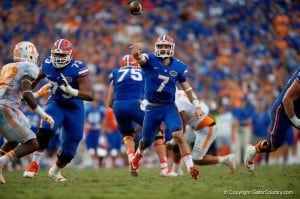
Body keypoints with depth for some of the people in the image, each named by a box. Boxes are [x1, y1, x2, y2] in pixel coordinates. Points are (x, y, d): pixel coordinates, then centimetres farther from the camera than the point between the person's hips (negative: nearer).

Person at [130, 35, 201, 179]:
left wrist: (197, 105, -3)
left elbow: (187, 87, 6)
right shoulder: (150, 60, -10)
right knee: (147, 140, 17)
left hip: (170, 107, 0)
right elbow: (139, 58, -34)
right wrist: (137, 51, -59)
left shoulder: (178, 67, -1)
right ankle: (138, 155, 52)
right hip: (152, 108, 0)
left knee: (178, 135, -22)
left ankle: (190, 167, -24)